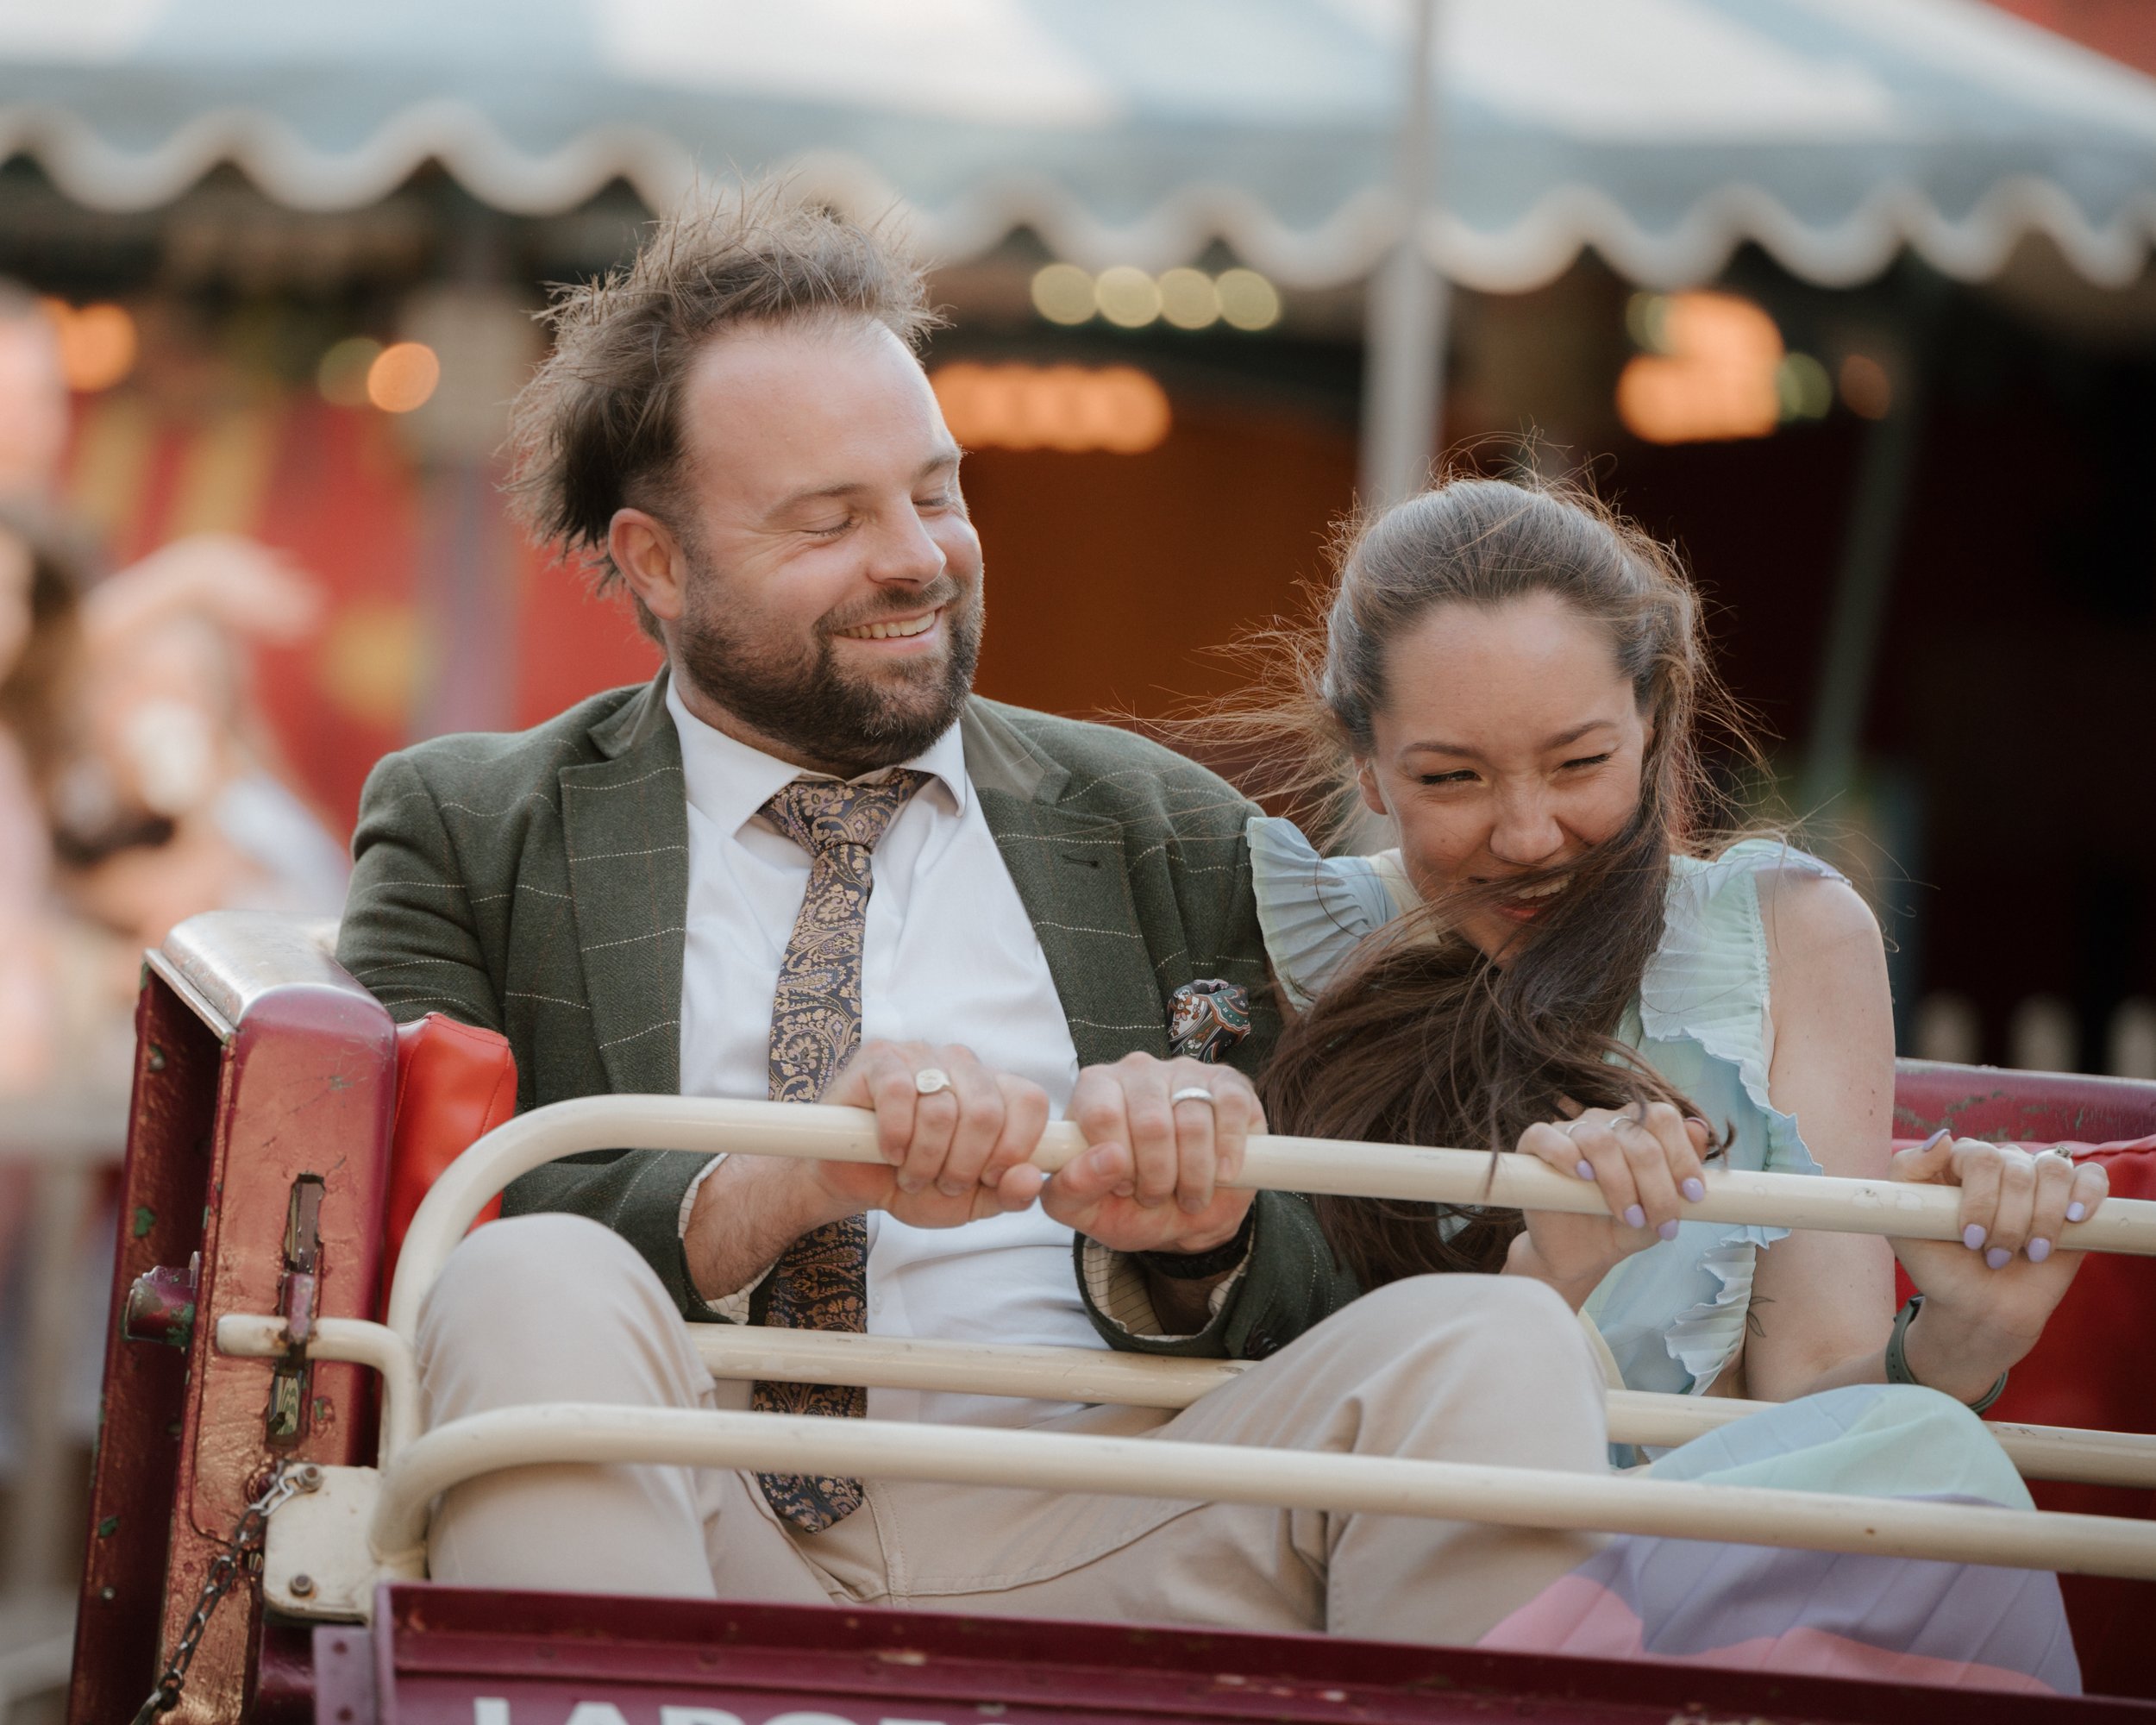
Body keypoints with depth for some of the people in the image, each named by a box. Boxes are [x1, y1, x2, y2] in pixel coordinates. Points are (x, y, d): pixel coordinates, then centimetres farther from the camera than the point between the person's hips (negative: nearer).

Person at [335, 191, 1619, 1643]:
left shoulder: (1171, 837, 20)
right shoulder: (467, 831, 13)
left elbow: (1306, 1310, 17)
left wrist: (1189, 1234, -9)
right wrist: (767, 1190, -18)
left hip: (1080, 1559, 2)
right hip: (690, 1531, -2)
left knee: (1498, 1340, -24)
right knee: (539, 1289, -33)